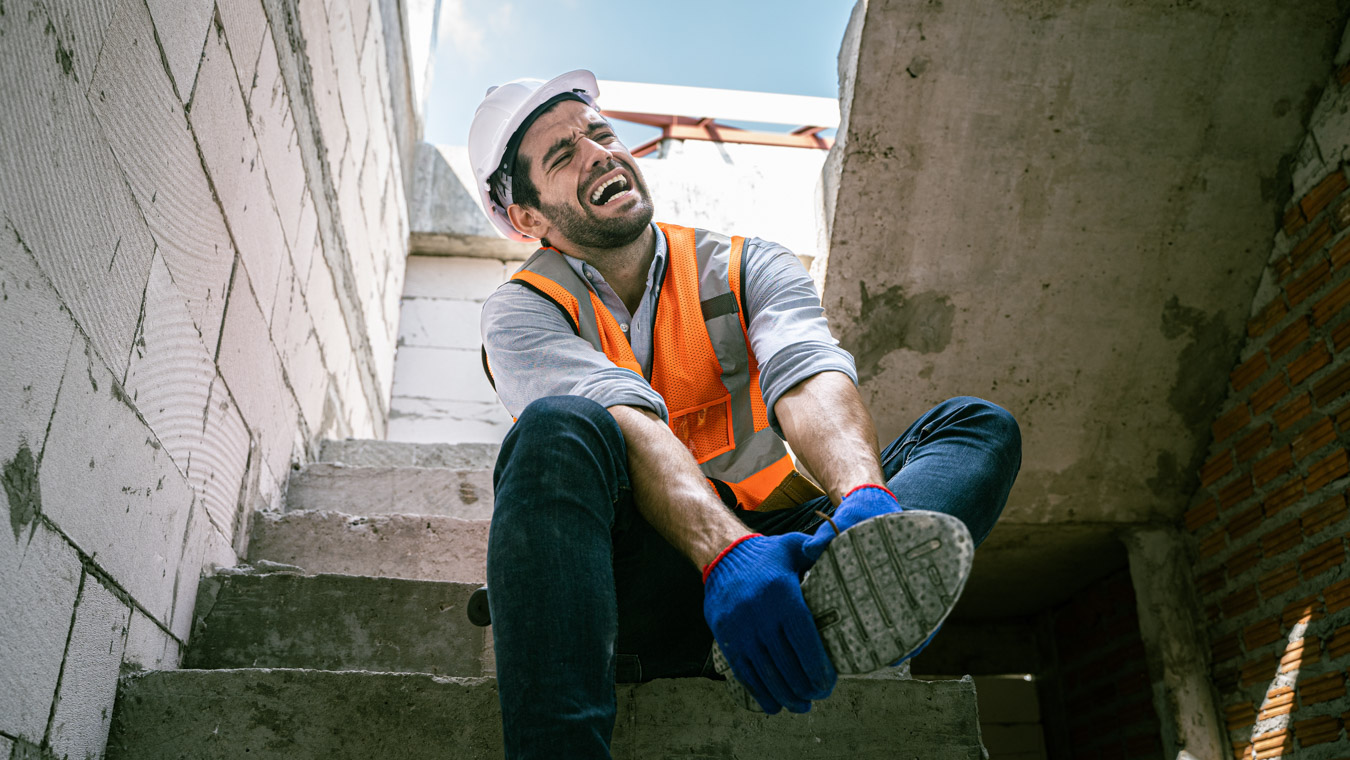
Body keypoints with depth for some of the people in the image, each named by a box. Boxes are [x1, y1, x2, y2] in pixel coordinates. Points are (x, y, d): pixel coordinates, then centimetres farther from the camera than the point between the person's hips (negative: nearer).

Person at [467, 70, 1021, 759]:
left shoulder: (749, 270, 12)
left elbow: (808, 378, -10)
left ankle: (830, 597, -42)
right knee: (559, 428, -31)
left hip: (766, 547, 3)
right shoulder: (521, 314, 4)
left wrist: (864, 496, -32)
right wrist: (724, 550, -36)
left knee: (980, 426, -10)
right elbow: (624, 423, -18)